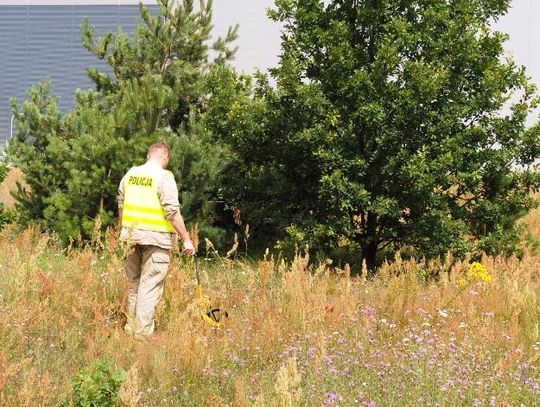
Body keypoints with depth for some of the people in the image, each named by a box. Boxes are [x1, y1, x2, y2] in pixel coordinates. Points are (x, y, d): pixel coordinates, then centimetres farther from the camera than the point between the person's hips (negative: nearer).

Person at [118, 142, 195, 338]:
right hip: (156, 240, -6)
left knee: (134, 284, 17)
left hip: (132, 236, 6)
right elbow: (173, 212, -16)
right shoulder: (164, 178, -11)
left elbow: (121, 205, 16)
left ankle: (131, 328, 24)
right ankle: (143, 334, -5)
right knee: (150, 288, -4)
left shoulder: (130, 174, 8)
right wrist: (186, 239, -11)